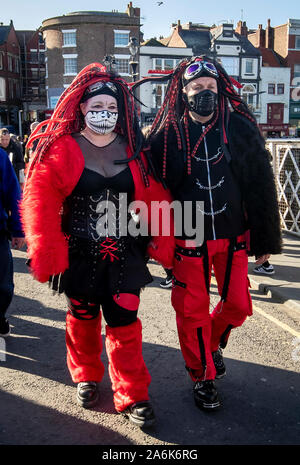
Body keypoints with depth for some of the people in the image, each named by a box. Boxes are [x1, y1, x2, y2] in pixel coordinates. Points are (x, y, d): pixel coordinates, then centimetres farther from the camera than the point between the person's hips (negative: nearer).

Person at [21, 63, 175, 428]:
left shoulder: (133, 150, 3)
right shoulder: (61, 149, -5)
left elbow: (154, 198, 2)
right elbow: (40, 202, -12)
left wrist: (161, 243, -6)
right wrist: (47, 254, -18)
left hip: (124, 254, 1)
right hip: (79, 254, -1)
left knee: (125, 323, 3)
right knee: (83, 317, 17)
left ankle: (132, 395, 19)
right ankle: (86, 376, 41)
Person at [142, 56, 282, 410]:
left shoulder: (240, 128, -1)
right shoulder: (166, 136, -3)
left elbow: (261, 185, 2)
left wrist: (264, 239, 2)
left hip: (233, 236, 2)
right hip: (188, 240, -1)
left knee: (237, 304, 10)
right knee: (192, 311, 7)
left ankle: (212, 343, 43)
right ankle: (202, 375, 30)